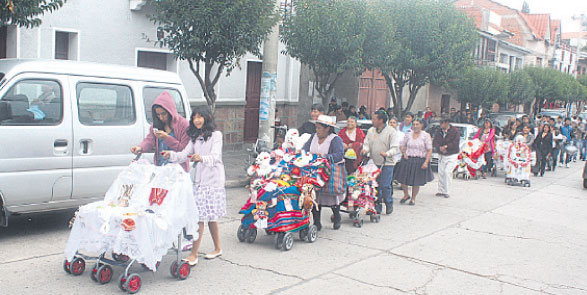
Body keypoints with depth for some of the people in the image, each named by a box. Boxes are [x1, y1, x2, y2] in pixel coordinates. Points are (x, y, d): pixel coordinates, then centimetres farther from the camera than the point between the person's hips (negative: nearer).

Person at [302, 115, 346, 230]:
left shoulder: (335, 140, -6)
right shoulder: (314, 137, 14)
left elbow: (339, 155, -19)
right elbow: (305, 148, 9)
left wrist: (325, 156, -31)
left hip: (331, 171, -5)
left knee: (332, 195, 1)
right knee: (314, 196, -2)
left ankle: (337, 217, 28)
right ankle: (317, 222, 6)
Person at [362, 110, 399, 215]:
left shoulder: (391, 131, -2)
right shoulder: (371, 130, 14)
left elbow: (395, 148, -7)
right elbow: (367, 144, 13)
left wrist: (387, 153, -26)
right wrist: (365, 150, -10)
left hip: (387, 164, -4)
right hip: (374, 163, 5)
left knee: (385, 185, -8)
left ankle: (389, 204, 13)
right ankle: (377, 207, 12)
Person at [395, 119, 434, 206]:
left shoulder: (426, 135, -3)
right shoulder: (408, 135, 7)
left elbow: (429, 150, -6)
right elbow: (402, 146, 20)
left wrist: (426, 162, -16)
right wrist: (404, 154, 0)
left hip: (420, 161, -3)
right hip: (408, 160, 3)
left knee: (416, 182, 4)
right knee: (402, 179, 1)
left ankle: (413, 198, 25)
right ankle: (406, 195, 26)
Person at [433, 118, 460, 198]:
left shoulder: (455, 131, -9)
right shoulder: (439, 131, 5)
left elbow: (455, 143, -16)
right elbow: (434, 142, -1)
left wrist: (446, 146, -20)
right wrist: (440, 148, -19)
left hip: (452, 156, -5)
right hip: (441, 155, 5)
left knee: (447, 172, -13)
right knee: (440, 173, 4)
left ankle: (446, 192, -4)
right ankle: (441, 191, 16)